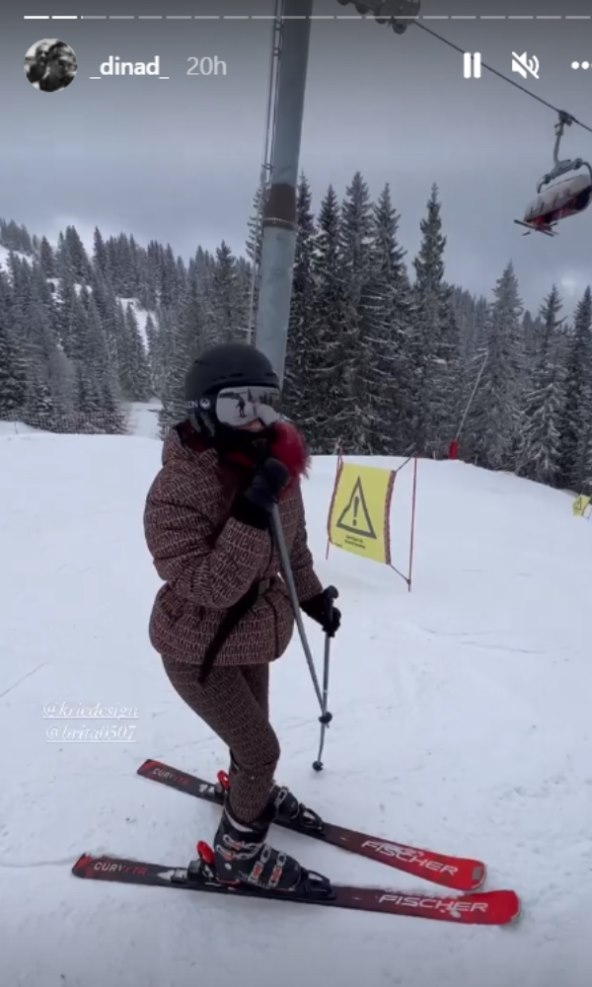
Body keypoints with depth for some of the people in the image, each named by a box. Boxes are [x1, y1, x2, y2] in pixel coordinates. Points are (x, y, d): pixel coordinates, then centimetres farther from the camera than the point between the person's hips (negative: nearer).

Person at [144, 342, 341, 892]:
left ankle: (252, 793, 57)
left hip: (254, 634, 6)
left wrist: (313, 598, 16)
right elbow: (212, 588, -33)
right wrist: (252, 513, -41)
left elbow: (293, 543, 7)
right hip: (199, 647, -6)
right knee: (261, 750, 3)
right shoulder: (178, 488, -30)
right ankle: (236, 854, 31)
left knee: (250, 736, 25)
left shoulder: (275, 468, -9)